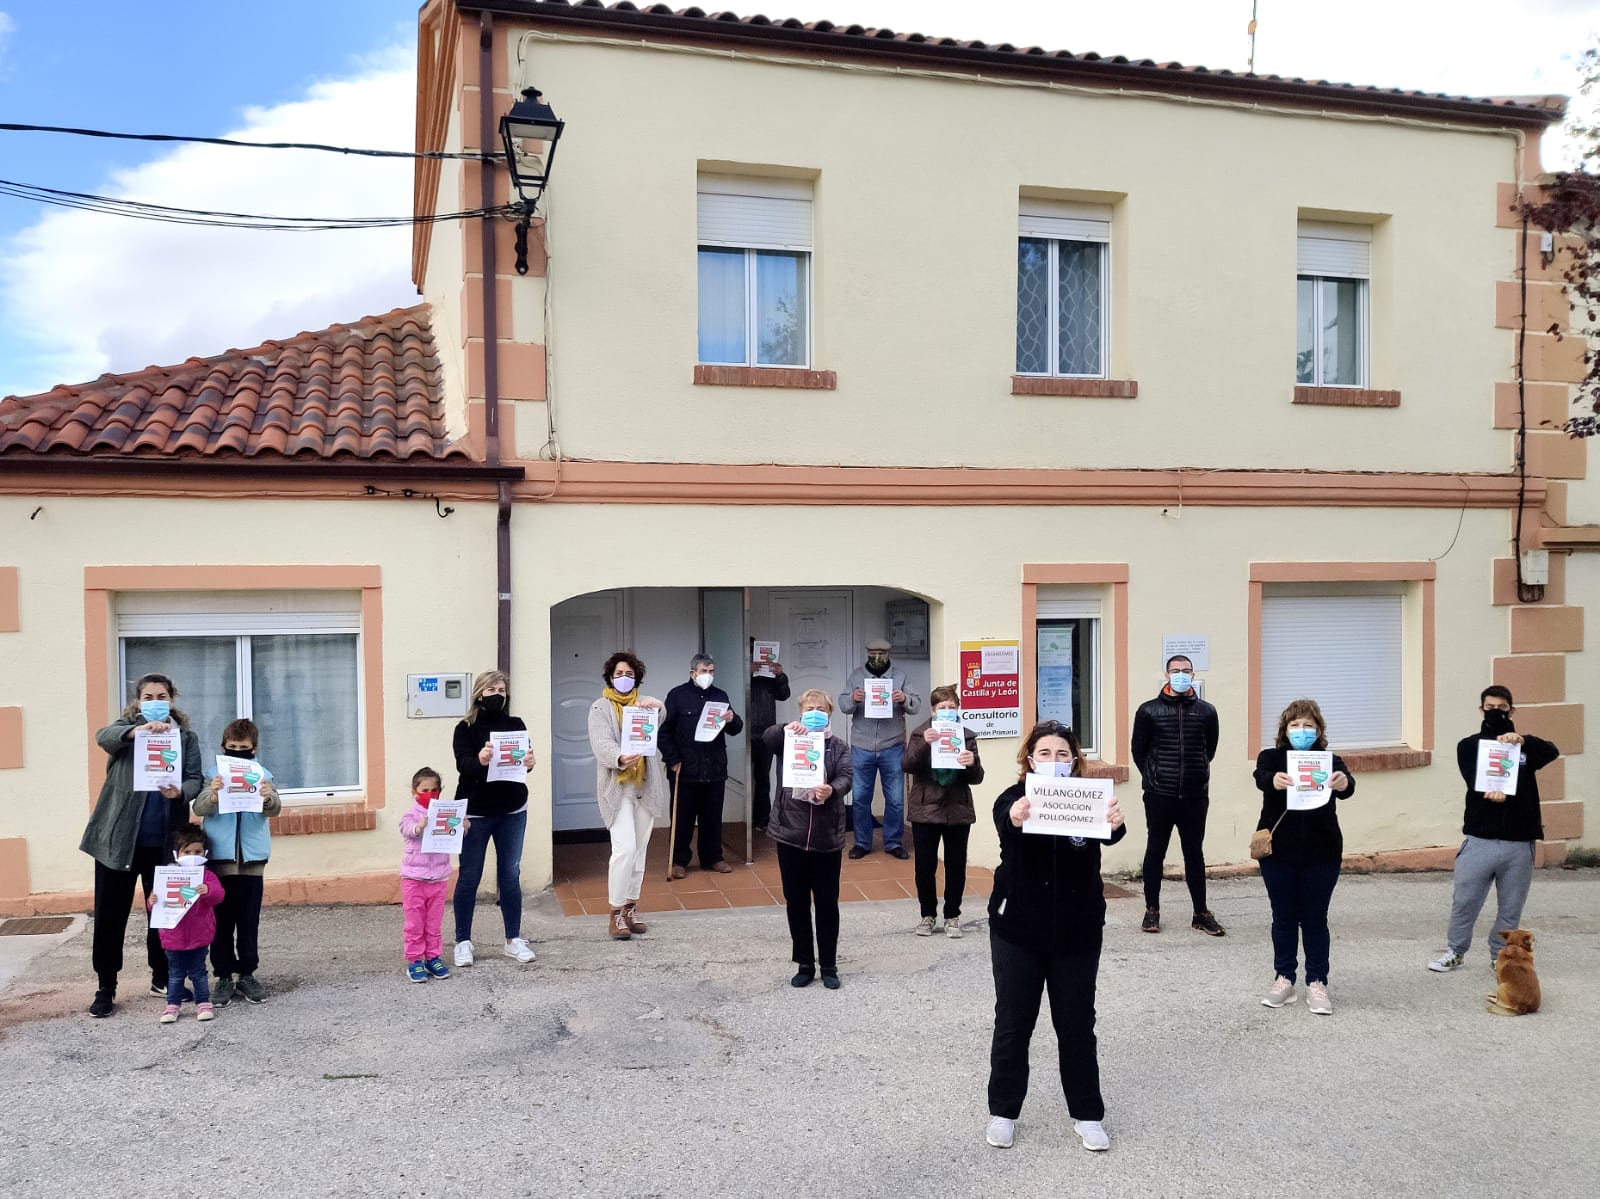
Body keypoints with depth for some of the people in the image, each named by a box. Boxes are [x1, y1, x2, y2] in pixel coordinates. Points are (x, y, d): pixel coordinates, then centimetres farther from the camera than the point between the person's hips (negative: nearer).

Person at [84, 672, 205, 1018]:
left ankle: (162, 978, 25)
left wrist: (181, 791, -25)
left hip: (163, 840, 1)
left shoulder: (186, 736, 7)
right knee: (110, 914, 3)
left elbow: (195, 779, -1)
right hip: (118, 836, -1)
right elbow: (104, 736, -20)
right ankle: (105, 987, 13)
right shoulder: (127, 726, 3)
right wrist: (138, 729, -42)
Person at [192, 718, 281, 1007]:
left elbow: (275, 809, -9)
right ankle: (224, 977, 14)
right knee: (221, 921, 6)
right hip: (220, 858, 0)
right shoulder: (215, 776, 1)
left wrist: (268, 798, -33)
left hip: (252, 859, 1)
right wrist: (212, 795, -32)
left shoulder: (262, 775, 2)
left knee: (249, 921, 8)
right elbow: (198, 808, -10)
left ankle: (247, 974, 18)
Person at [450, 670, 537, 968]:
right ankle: (463, 942, 14)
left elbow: (525, 758, -9)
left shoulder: (516, 725, 4)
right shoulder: (466, 729, -4)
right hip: (474, 812, -3)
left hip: (512, 811, 3)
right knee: (469, 877, 4)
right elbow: (463, 765, -18)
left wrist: (528, 762, -33)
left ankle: (514, 940, 17)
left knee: (510, 876, 8)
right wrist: (480, 760, -41)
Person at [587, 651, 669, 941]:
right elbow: (602, 744, -13)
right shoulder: (601, 708, 1)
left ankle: (631, 908, 19)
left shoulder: (645, 702, 13)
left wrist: (656, 707, -29)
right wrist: (620, 758, -34)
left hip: (646, 786, 4)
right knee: (624, 848, -15)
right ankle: (616, 913, -8)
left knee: (640, 850, 9)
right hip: (618, 787, -4)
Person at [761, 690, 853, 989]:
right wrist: (786, 728, -35)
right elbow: (766, 737, -15)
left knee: (827, 904, 6)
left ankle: (829, 965, 18)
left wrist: (832, 790, -32)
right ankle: (804, 964, 20)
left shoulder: (837, 747, 6)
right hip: (790, 833, 0)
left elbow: (847, 776, -10)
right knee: (796, 903, 8)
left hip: (827, 837, 0)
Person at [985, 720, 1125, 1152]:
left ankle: (1087, 1114, 25)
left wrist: (1114, 822, -50)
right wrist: (1015, 818, -56)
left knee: (1077, 1024, 9)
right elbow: (1004, 822, -31)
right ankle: (1003, 1111, 24)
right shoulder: (1015, 797, -8)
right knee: (1013, 1023, 8)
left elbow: (1108, 835, -25)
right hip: (1018, 930, -1)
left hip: (1077, 932, 1)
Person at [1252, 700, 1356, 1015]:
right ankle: (1283, 979, 20)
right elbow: (1261, 777, -22)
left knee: (1315, 919, 7)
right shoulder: (1271, 757, 0)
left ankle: (1317, 983, 16)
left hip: (1321, 854, 0)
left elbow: (1346, 786, -20)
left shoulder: (1329, 761, 0)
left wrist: (1343, 783, -46)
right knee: (1284, 918, 10)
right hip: (1279, 852, 0)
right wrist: (1274, 781, -47)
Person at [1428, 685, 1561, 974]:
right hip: (1480, 838, -1)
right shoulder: (1469, 745, 6)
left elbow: (1552, 752, -13)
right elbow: (1473, 779, -11)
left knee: (1511, 907, 8)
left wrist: (1522, 740, -32)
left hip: (1519, 842, 1)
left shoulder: (1526, 745, 9)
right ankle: (1456, 951, 20)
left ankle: (1501, 955, 24)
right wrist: (1489, 792, -34)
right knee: (1465, 901, 4)